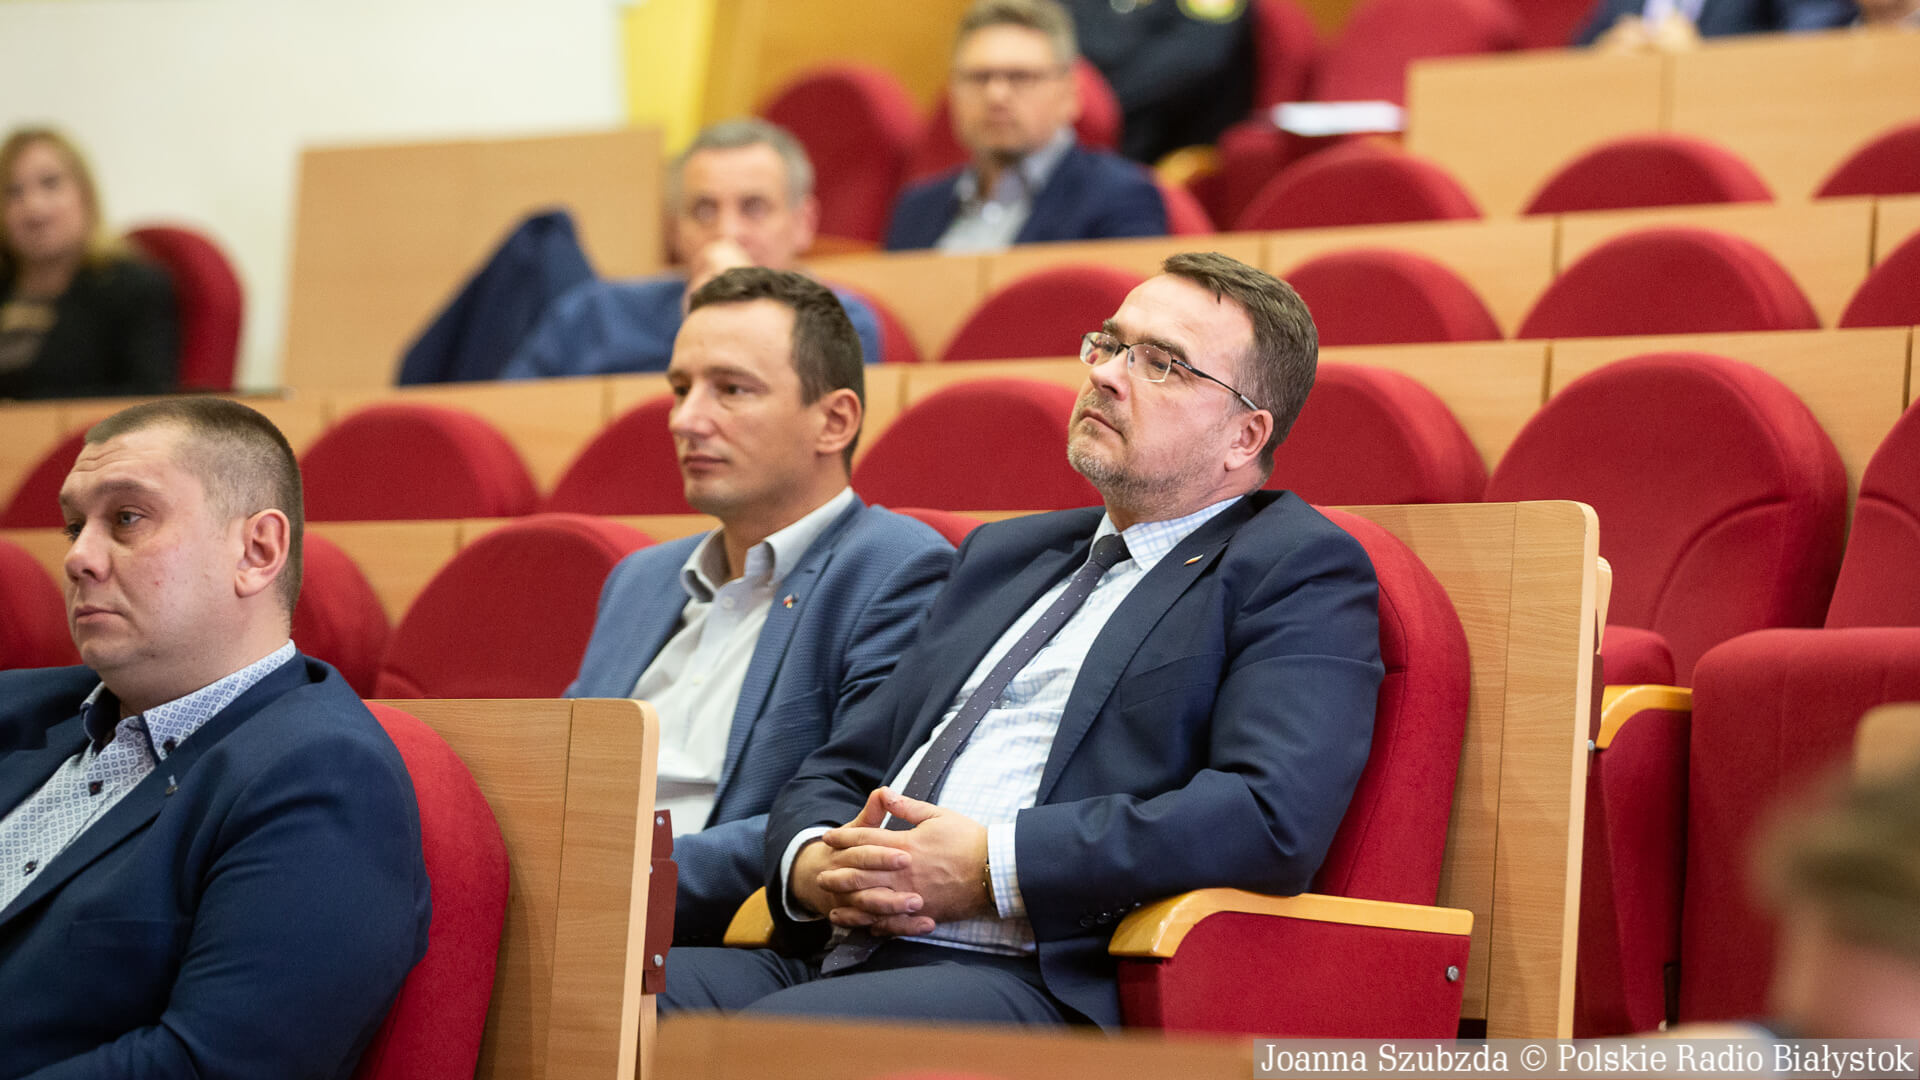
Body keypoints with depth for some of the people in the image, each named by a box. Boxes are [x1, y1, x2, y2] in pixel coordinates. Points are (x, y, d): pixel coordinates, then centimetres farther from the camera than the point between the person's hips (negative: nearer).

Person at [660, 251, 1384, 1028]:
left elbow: (1275, 818, -13)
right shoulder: (1004, 554, 29)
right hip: (851, 961, 7)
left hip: (1050, 987, -7)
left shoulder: (1298, 571, 5)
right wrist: (812, 863, 1)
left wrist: (993, 865, -15)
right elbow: (842, 767, 27)